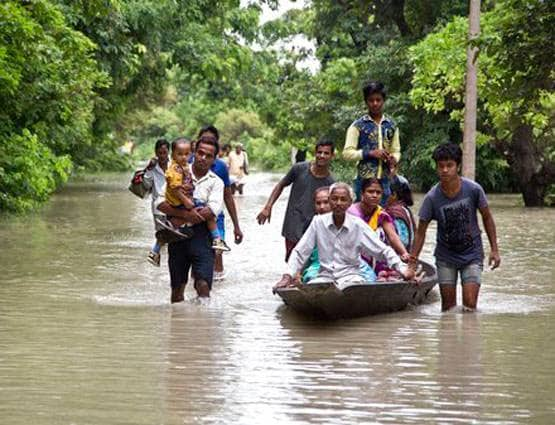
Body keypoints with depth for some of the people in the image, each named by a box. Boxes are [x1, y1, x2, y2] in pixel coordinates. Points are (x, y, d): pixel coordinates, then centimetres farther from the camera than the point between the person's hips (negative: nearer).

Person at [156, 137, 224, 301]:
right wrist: (184, 213, -20)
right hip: (178, 237, 1)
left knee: (203, 285, -15)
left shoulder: (216, 182, 7)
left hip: (201, 234, -1)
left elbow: (213, 211, -9)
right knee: (177, 287, 8)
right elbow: (161, 203, -4)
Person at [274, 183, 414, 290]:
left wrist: (402, 269, -9)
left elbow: (383, 251, 4)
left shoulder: (358, 225, 1)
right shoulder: (318, 222, 4)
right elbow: (299, 252, 6)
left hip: (350, 275, -1)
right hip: (325, 276, 1)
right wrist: (287, 276, -6)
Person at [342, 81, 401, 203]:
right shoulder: (358, 125, 0)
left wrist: (393, 159, -6)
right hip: (364, 180, -3)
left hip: (384, 180, 4)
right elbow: (347, 153, -4)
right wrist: (370, 153, -15)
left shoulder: (391, 125, 12)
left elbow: (396, 151, 17)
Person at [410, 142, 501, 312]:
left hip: (472, 255, -1)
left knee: (470, 305, -8)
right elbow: (421, 231, -8)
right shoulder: (432, 198, -16)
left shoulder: (473, 189, -16)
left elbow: (487, 217, -1)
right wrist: (412, 262, -12)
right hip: (445, 257, 1)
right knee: (448, 306, 5)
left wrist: (494, 250, -2)